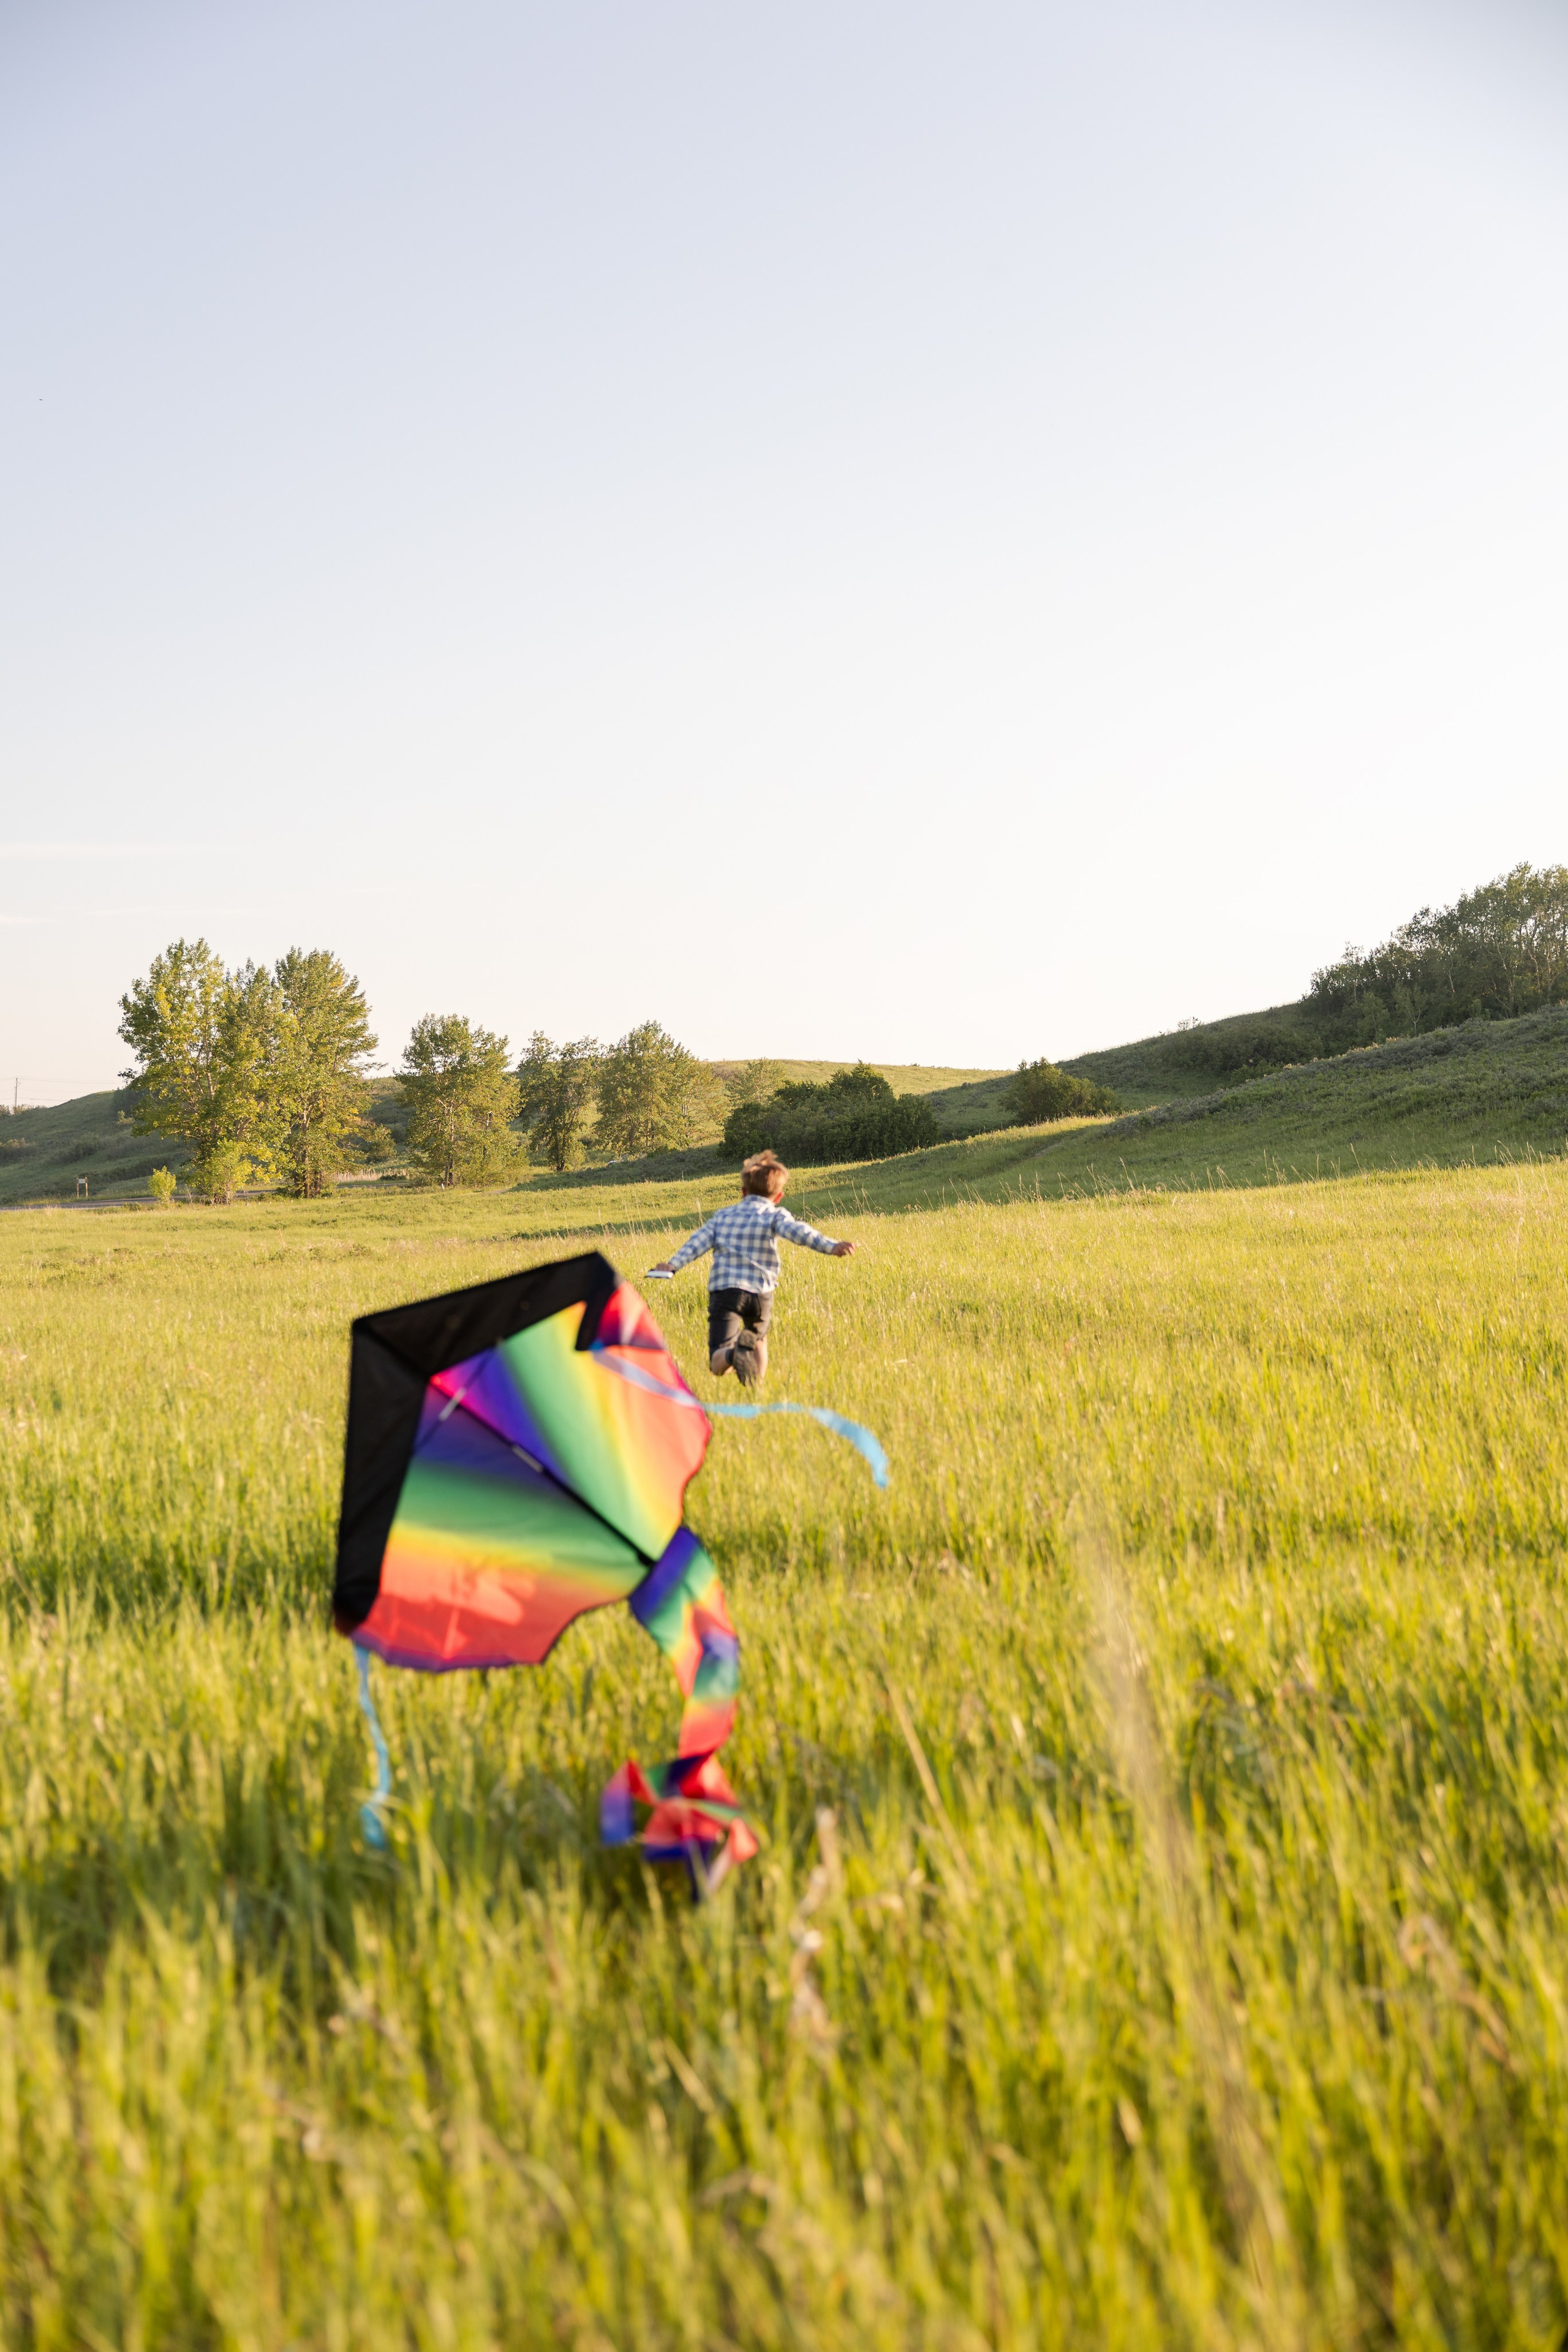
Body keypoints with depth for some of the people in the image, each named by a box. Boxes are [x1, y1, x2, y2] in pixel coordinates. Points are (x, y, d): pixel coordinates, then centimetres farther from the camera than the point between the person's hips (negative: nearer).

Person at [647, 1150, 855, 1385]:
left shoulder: (722, 1215, 20)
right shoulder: (775, 1215, 9)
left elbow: (698, 1242, 10)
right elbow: (798, 1232, -9)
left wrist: (673, 1265, 6)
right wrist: (831, 1247, -20)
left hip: (723, 1290, 1)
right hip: (760, 1292, -1)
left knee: (718, 1361, -6)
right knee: (759, 1339, 30)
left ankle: (730, 1354, -41)